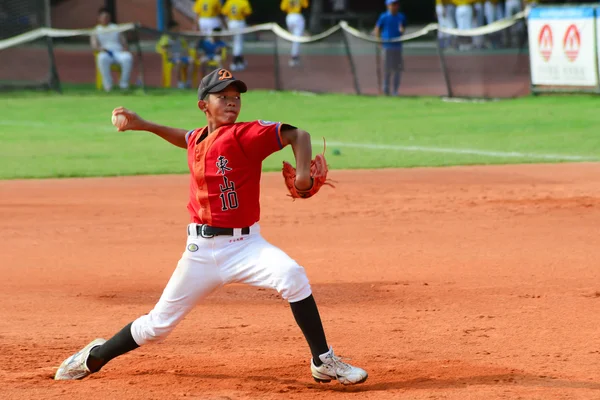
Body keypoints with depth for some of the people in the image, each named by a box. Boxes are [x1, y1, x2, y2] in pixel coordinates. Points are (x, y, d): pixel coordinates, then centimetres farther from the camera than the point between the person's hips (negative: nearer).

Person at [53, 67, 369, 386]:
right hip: (201, 250, 4)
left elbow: (296, 135, -17)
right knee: (158, 324, 9)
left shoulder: (245, 134, -10)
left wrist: (303, 173, -33)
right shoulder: (198, 140, 7)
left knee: (292, 276, -32)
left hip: (244, 245, -4)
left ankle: (323, 362, -21)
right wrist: (143, 125, 30)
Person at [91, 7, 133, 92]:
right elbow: (94, 46, 3)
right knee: (102, 58, -42)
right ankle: (108, 85, -36)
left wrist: (125, 49, -4)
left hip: (119, 52, 2)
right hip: (105, 53, -2)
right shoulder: (96, 30, 17)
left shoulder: (115, 28, 25)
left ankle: (124, 84, -27)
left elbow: (123, 41, 19)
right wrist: (100, 49, -20)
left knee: (128, 58, -36)